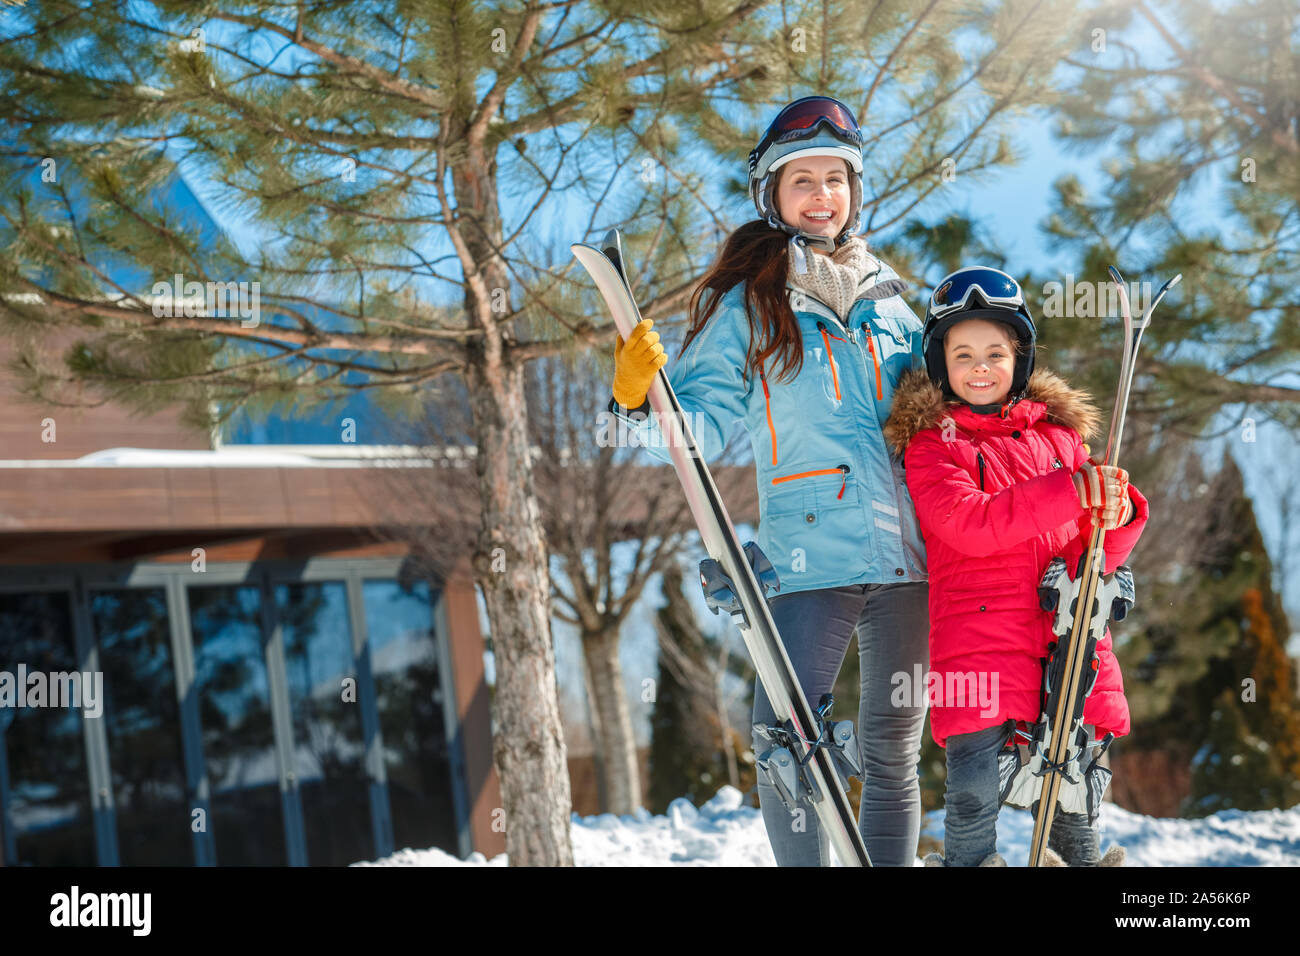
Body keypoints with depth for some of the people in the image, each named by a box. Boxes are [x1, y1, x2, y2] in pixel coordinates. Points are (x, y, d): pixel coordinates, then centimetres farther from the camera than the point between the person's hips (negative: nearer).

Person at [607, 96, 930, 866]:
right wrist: (643, 401, -21)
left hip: (910, 554, 3)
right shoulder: (748, 306, 3)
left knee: (894, 753, 10)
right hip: (813, 557, -3)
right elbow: (701, 430, -4)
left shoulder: (890, 301, 14)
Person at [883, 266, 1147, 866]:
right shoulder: (929, 442, 6)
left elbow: (1094, 553, 16)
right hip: (978, 630, -3)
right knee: (974, 788, -12)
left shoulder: (1059, 431, 17)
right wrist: (1068, 493, -17)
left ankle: (1079, 861, 26)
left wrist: (1116, 516, -7)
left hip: (1068, 634, 4)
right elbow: (969, 524, -13)